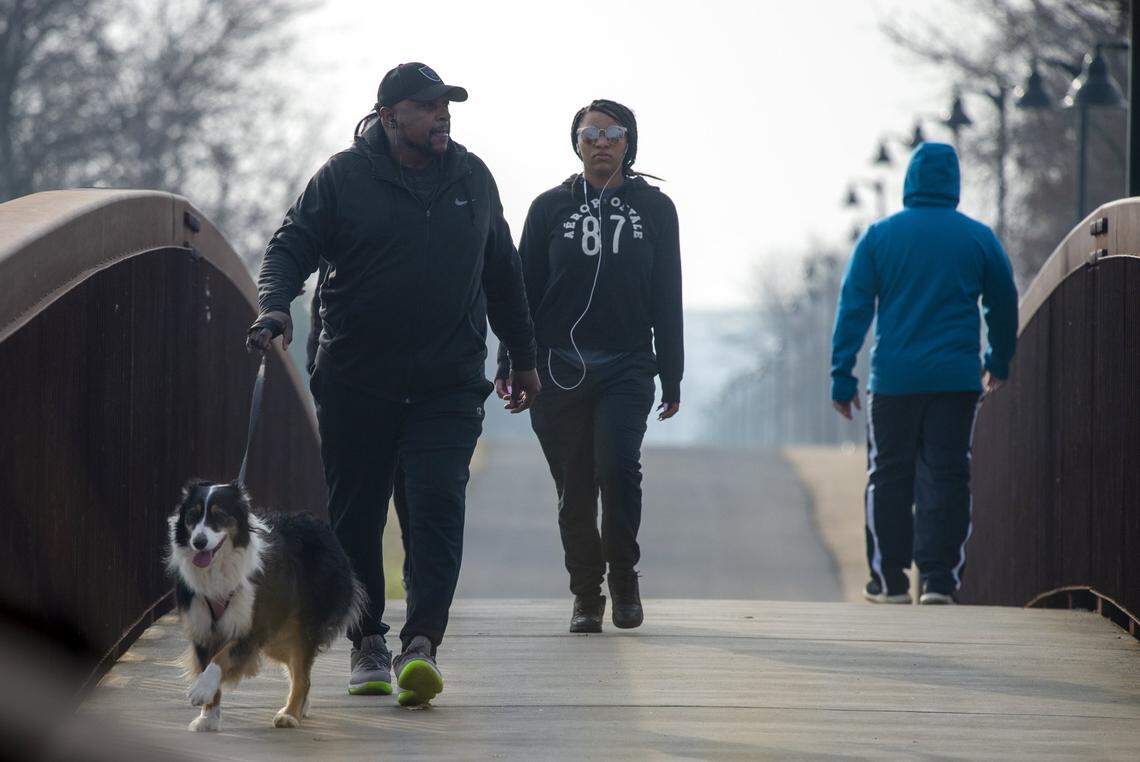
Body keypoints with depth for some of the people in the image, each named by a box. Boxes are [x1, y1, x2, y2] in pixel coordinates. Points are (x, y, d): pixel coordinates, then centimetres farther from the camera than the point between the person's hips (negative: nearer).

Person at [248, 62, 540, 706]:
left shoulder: (472, 178, 11)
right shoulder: (344, 177, 0)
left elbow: (502, 272, 21)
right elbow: (292, 245, -2)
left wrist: (524, 357, 26)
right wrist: (275, 307, -23)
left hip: (449, 384, 1)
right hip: (356, 383, -1)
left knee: (438, 505, -14)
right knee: (355, 517, 4)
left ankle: (422, 645, -21)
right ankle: (367, 642, 18)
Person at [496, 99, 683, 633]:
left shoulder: (654, 209, 9)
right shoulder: (551, 208, 7)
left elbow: (667, 299, 10)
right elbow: (525, 288, 7)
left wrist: (671, 377, 7)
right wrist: (512, 363, -1)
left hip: (627, 369, -1)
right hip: (559, 369, 1)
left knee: (617, 465, -20)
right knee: (574, 489, 1)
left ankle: (623, 574, -1)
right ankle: (586, 593, 15)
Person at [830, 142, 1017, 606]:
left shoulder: (879, 236, 1)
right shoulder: (978, 238, 4)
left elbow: (853, 308, -1)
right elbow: (1003, 306, 13)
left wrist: (842, 375, 1)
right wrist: (999, 363, 28)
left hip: (894, 378, 0)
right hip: (956, 378, 0)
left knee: (889, 477, 7)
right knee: (946, 478, 2)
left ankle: (890, 580, 8)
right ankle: (938, 579, -4)